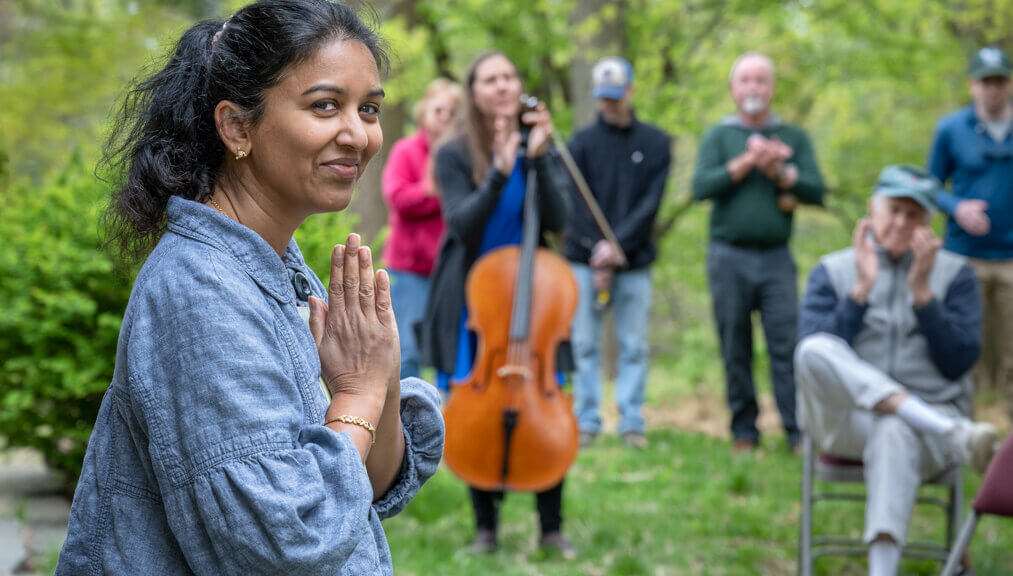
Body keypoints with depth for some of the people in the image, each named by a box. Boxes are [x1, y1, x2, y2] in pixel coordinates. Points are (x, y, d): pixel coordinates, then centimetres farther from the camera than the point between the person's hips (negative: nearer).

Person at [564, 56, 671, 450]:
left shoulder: (656, 143, 6)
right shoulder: (582, 142, 6)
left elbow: (651, 203, -2)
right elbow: (575, 204, -1)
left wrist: (618, 244, -14)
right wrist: (597, 249, -13)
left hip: (635, 261, 0)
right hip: (584, 259, 0)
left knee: (634, 345, 1)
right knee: (584, 344, 1)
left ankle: (632, 422, 6)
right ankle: (586, 422, 7)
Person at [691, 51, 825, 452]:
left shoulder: (793, 137, 13)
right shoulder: (718, 137, 11)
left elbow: (816, 191, 1)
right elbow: (701, 186, -6)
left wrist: (778, 172, -11)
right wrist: (748, 161, -11)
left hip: (776, 256, 0)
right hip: (729, 256, 0)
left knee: (787, 344, -8)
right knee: (735, 350, 2)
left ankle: (799, 432, -8)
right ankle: (744, 431, 11)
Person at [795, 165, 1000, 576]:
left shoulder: (954, 275, 11)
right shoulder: (832, 272, 12)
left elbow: (958, 364, -1)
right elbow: (812, 352, -3)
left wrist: (922, 292, -9)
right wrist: (862, 289, -10)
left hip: (930, 414, -1)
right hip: (846, 419, 1)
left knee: (895, 435, -40)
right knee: (814, 352, -32)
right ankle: (956, 435, -37)